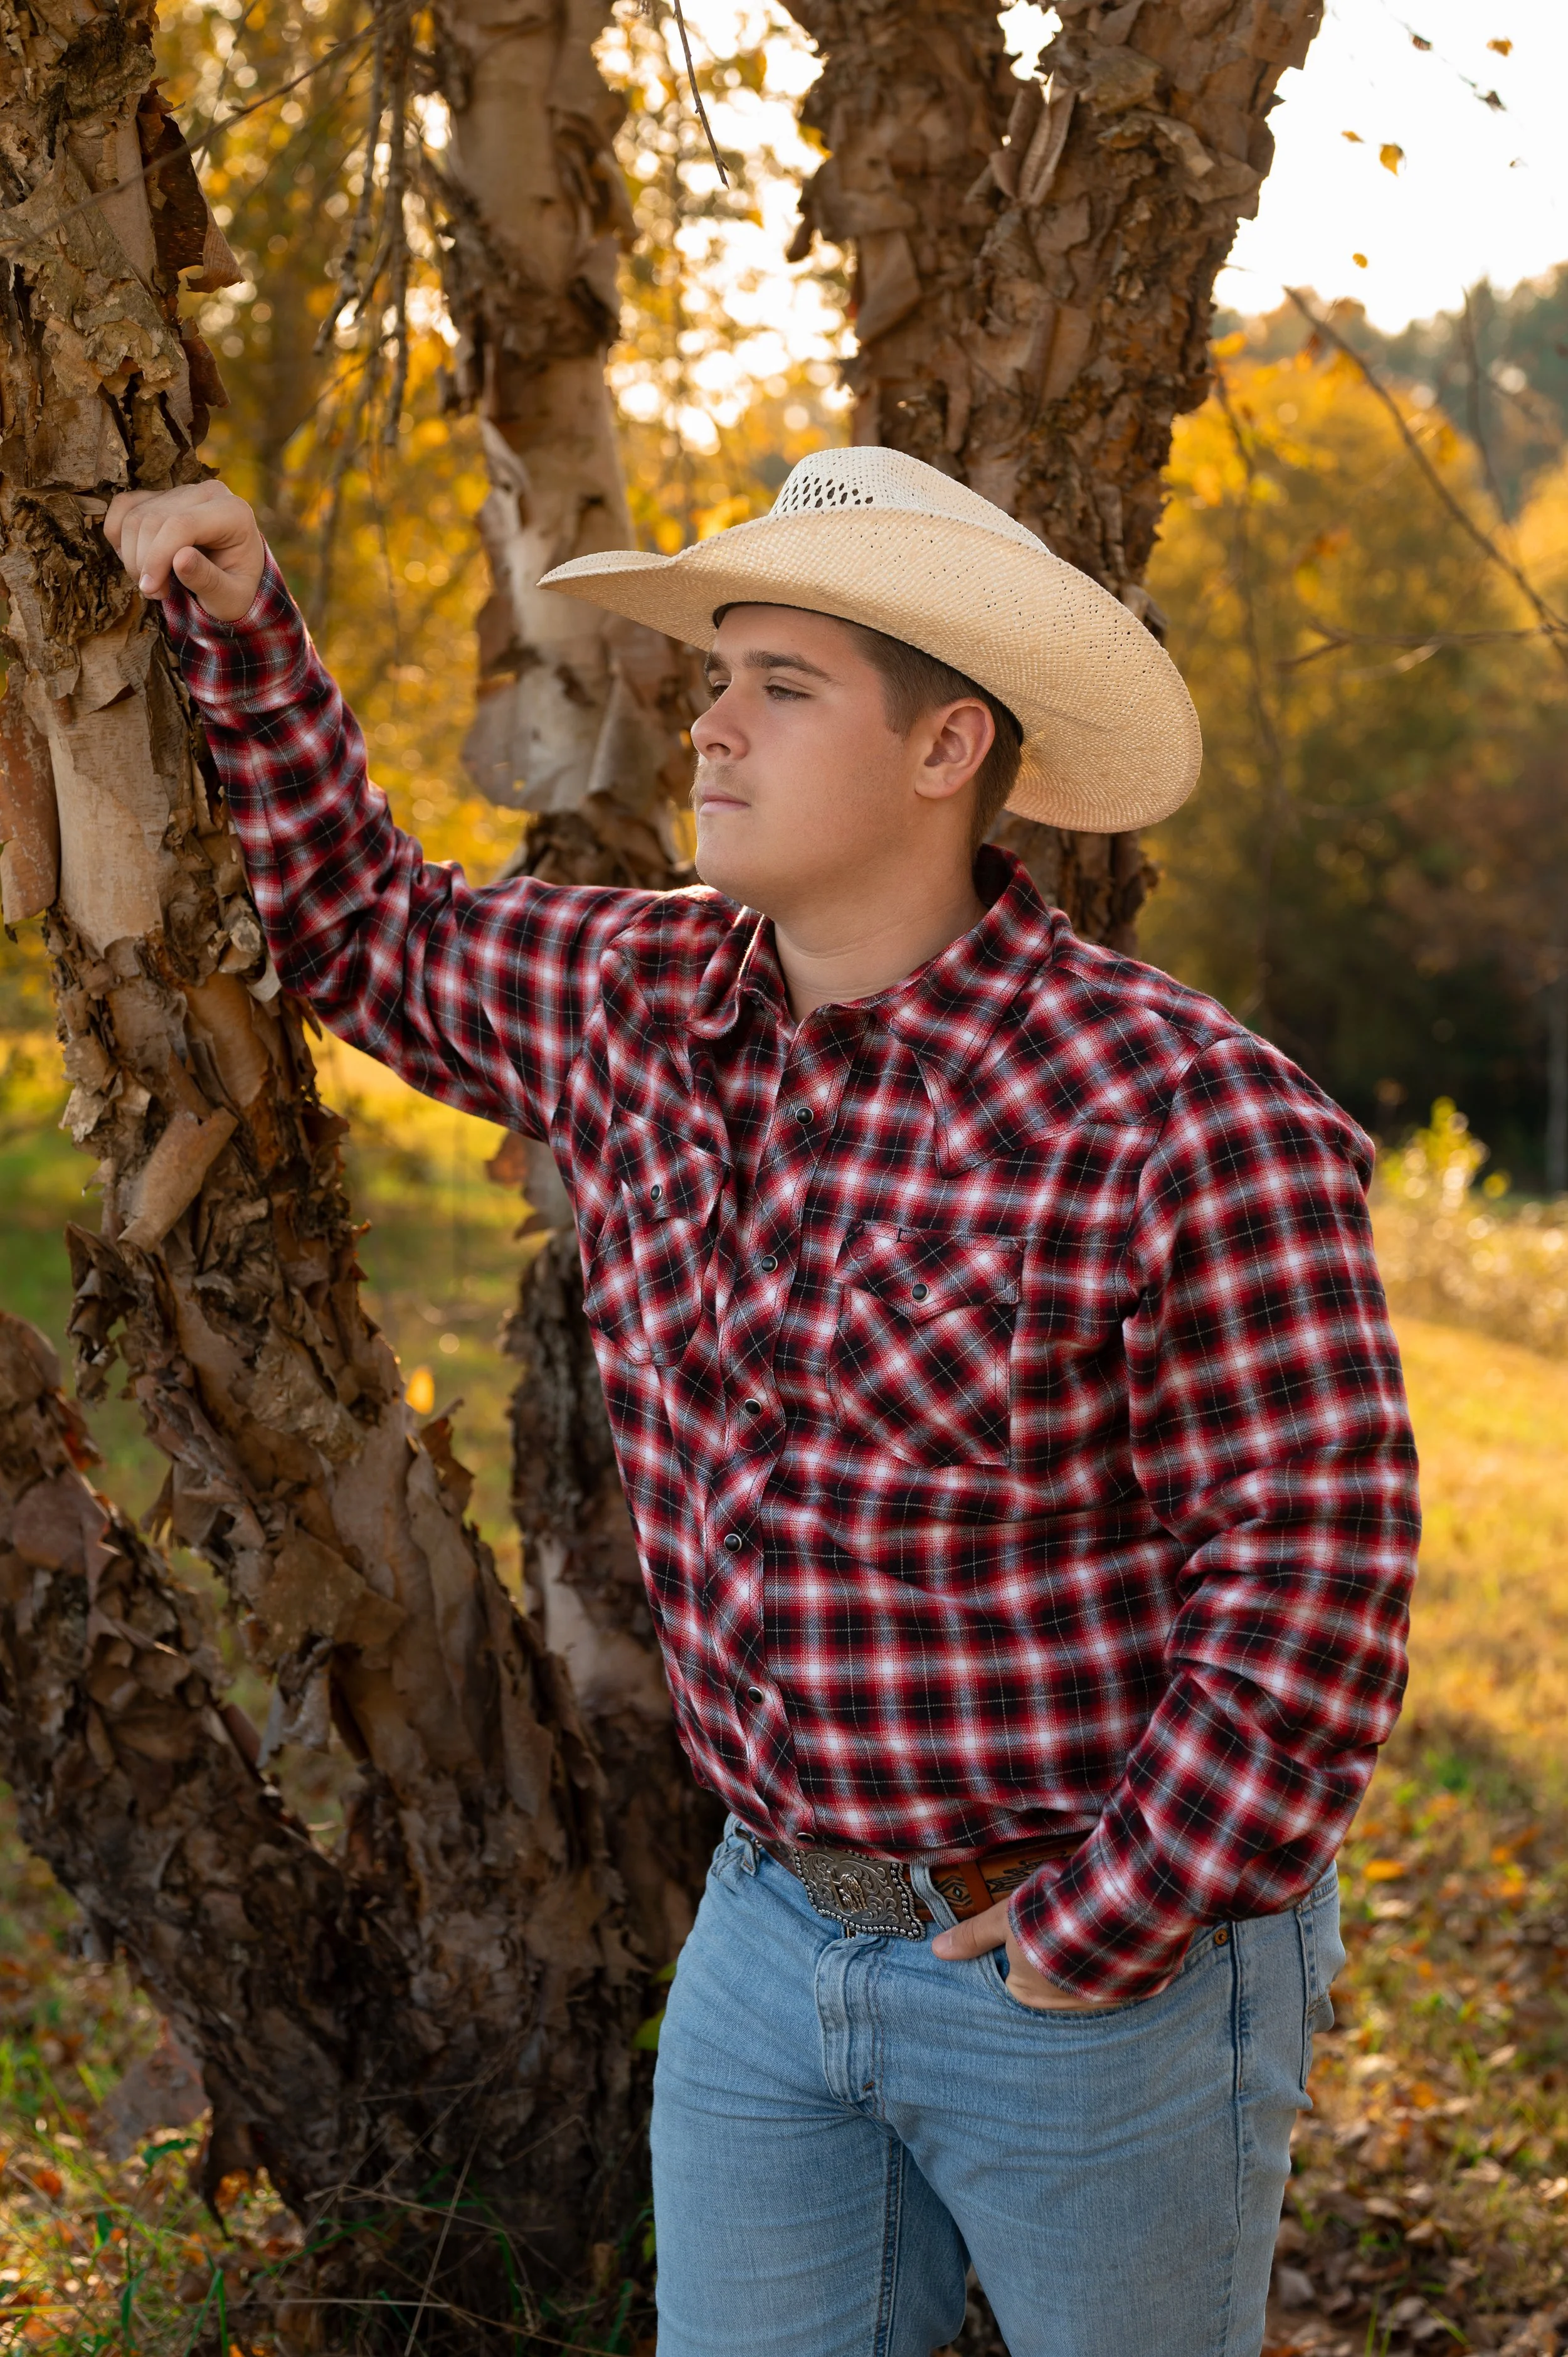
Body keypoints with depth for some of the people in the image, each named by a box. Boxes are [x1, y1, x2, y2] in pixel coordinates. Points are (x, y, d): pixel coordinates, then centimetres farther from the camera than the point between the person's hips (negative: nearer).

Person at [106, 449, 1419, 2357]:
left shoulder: (1181, 1117, -20)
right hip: (775, 1930, 6)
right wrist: (237, 626, 8)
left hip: (1109, 1972, -5)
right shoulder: (639, 1004, 0)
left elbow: (1310, 1577, -19)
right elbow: (367, 932, 18)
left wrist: (1101, 1938, -15)